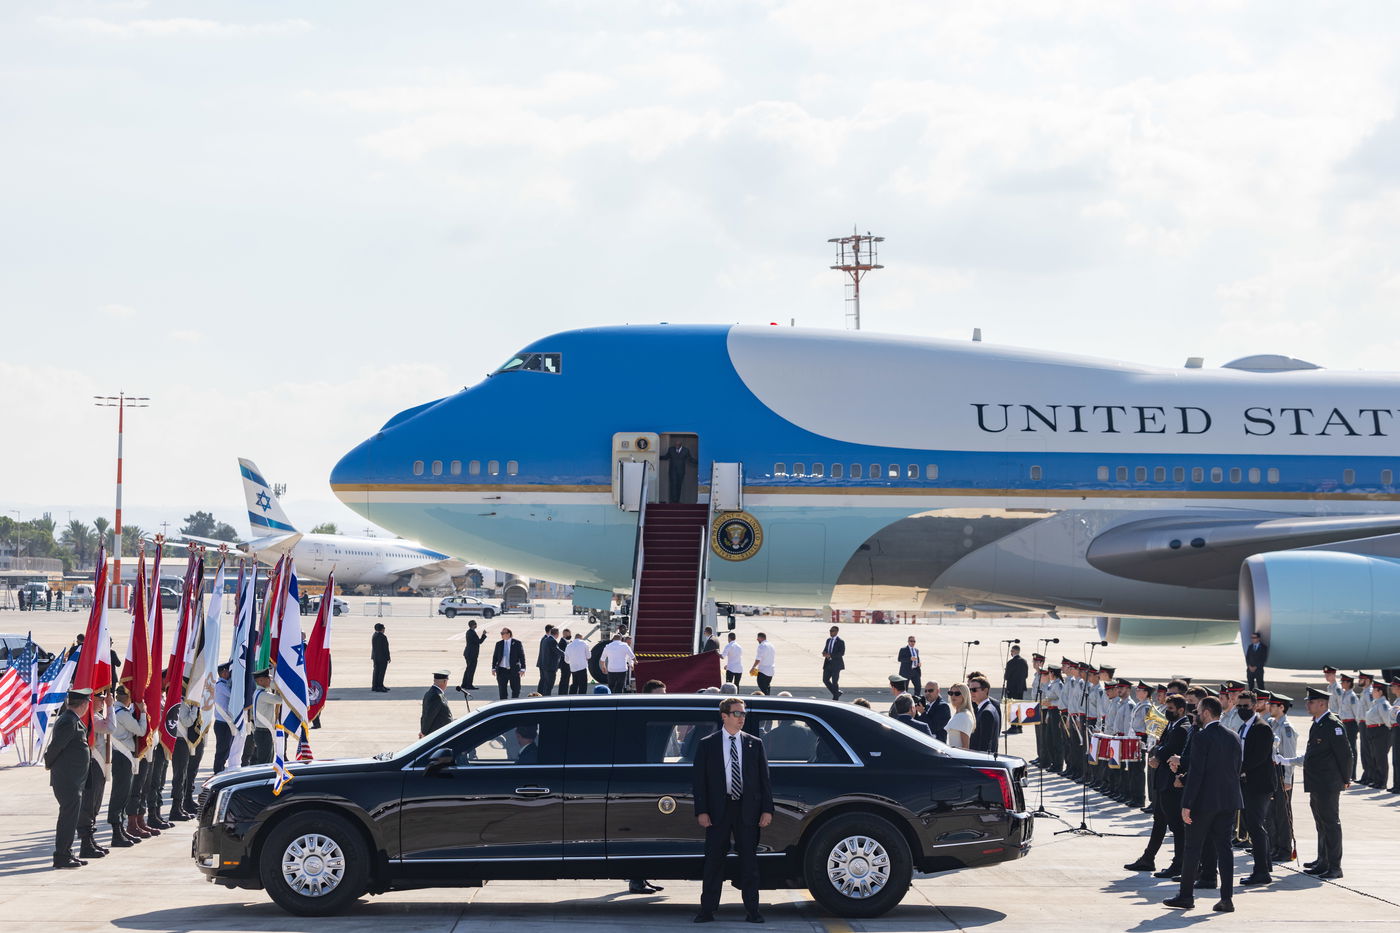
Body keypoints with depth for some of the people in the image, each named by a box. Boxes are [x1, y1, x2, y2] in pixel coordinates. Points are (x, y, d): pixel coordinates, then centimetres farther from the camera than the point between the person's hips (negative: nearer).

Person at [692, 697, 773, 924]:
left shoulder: (755, 744, 8)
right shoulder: (707, 745, 3)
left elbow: (765, 779, 7)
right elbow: (698, 780, 1)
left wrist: (767, 810, -1)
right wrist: (701, 811, -8)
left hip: (747, 809, 1)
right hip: (718, 809, -1)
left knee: (749, 860, 4)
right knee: (714, 860, 2)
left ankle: (752, 910, 9)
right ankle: (707, 910, 7)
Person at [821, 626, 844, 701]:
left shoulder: (840, 642, -10)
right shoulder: (828, 640, 12)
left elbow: (841, 653, -18)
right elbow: (826, 649, 21)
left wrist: (830, 655, -26)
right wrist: (824, 653, -5)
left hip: (836, 664, -7)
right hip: (828, 664, 7)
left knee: (834, 682, -1)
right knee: (825, 680, 5)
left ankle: (835, 698, 11)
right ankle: (836, 693, 22)